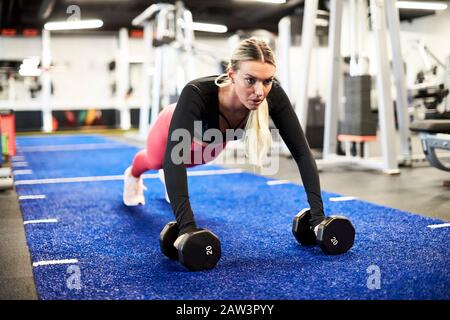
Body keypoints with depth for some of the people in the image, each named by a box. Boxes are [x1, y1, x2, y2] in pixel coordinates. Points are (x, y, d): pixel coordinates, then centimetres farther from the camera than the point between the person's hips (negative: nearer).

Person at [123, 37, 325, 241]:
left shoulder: (274, 96, -41)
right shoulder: (198, 94, -51)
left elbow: (302, 152, -39)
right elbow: (174, 157, -57)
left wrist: (317, 215, -47)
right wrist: (187, 226, -66)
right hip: (178, 129, -2)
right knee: (154, 161, 32)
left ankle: (168, 178, 72)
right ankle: (133, 175, 69)